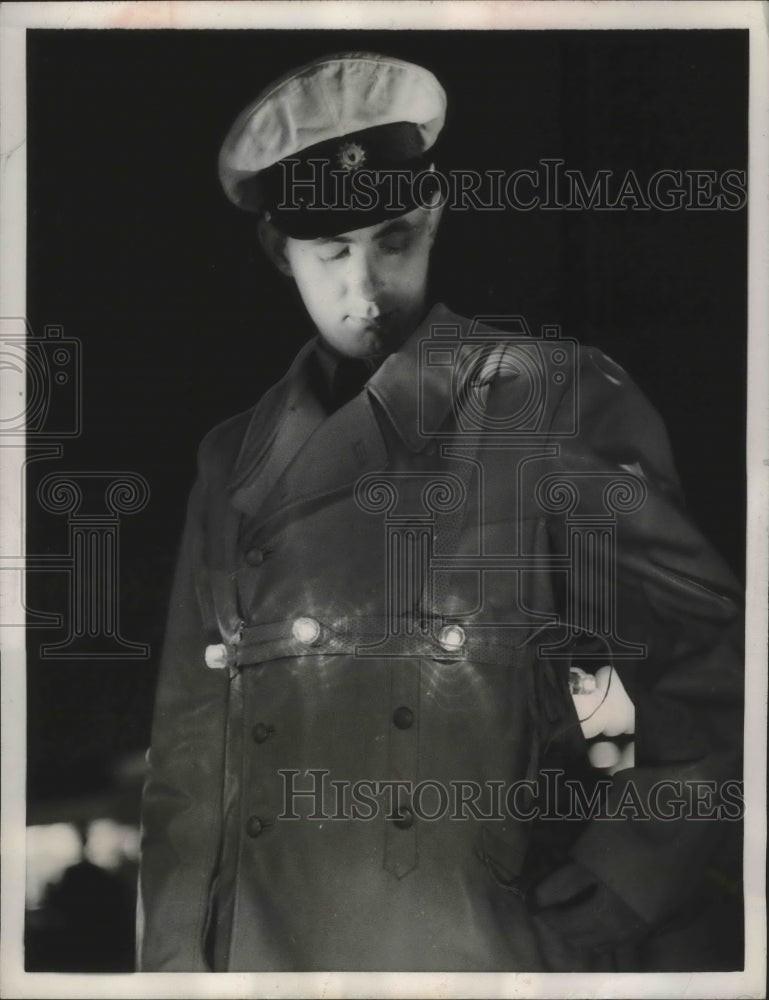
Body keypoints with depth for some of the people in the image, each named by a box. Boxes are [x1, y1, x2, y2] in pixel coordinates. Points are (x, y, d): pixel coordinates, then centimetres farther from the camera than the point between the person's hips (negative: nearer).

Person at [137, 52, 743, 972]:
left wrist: (590, 926, -9)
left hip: (480, 953, -3)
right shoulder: (237, 464, 11)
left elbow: (711, 680, -5)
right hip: (264, 951, 4)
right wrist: (178, 959, 3)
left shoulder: (553, 403, -2)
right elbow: (188, 760, 11)